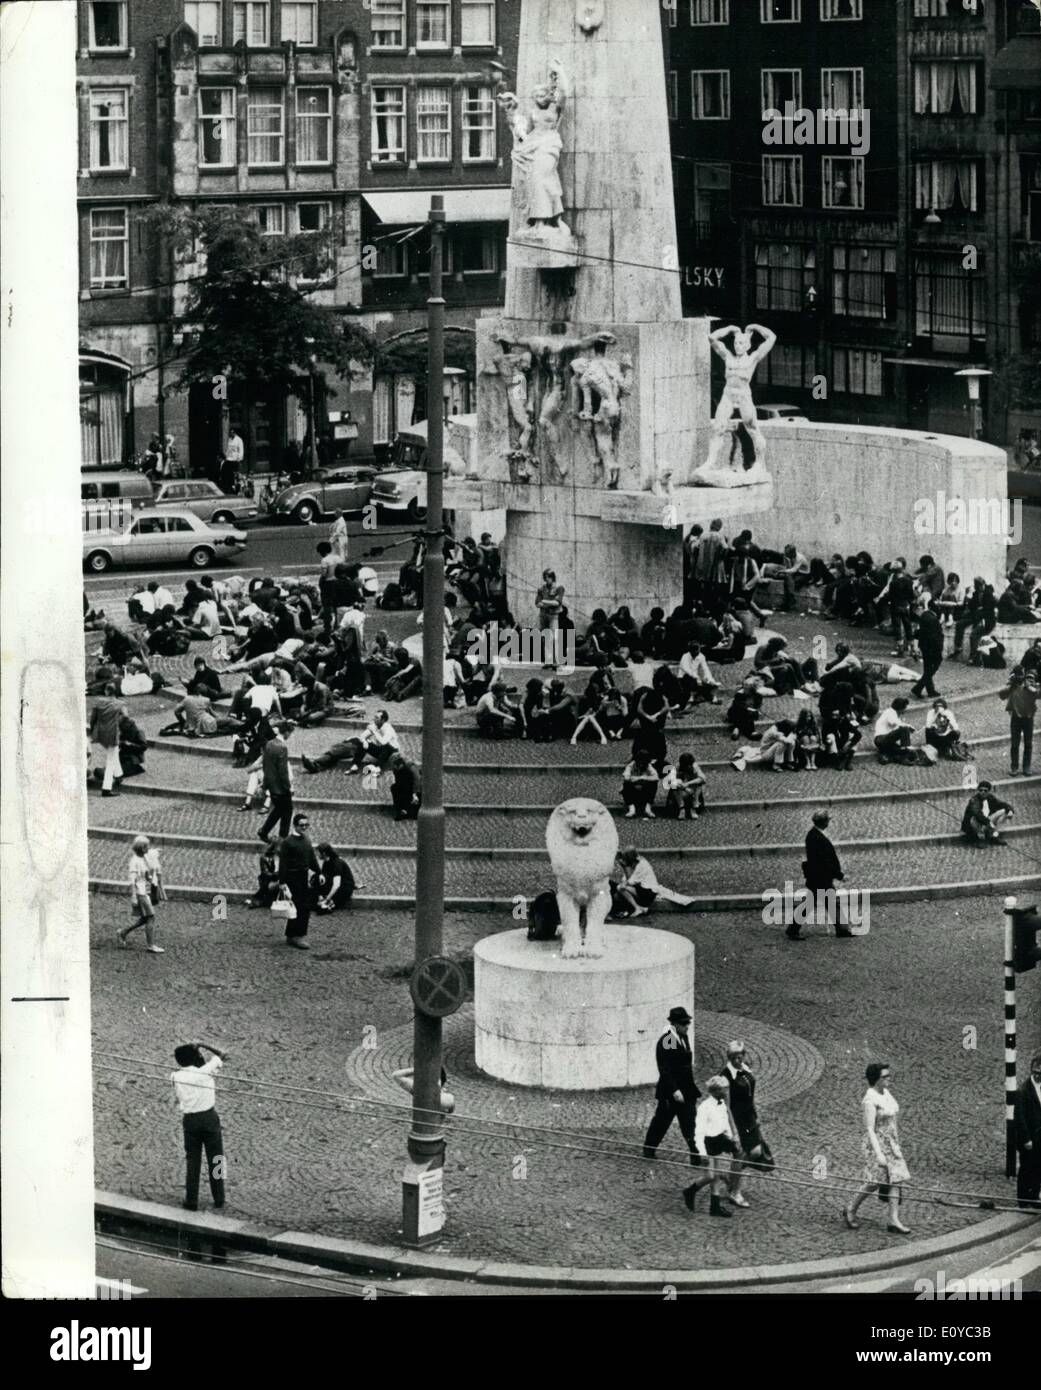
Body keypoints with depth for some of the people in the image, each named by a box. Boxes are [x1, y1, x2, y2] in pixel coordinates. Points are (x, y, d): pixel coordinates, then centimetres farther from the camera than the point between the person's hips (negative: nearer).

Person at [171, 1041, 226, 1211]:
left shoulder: (176, 1076, -5)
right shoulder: (206, 1071, -10)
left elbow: (178, 1098, 8)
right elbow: (222, 1055, 3)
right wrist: (203, 1045, 5)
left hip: (190, 1120, 1)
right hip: (209, 1118, -1)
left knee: (192, 1161, 10)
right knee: (215, 1159, 11)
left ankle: (191, 1202, 11)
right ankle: (218, 1199, 17)